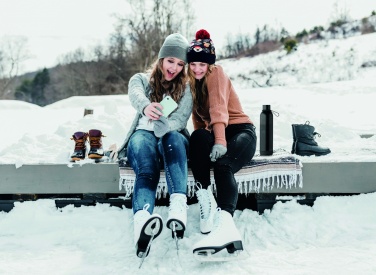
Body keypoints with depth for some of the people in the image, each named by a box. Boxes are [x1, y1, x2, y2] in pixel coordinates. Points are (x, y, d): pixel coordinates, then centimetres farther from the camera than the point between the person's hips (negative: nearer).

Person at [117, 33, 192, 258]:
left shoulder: (185, 89, 14)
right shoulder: (141, 79, 13)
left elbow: (180, 118, -7)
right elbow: (136, 95, -15)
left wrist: (161, 126, -31)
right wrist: (146, 106, -42)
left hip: (173, 140, 1)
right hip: (143, 135, -1)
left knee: (172, 137, -38)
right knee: (145, 155, -38)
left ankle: (178, 206, -60)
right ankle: (142, 220, -67)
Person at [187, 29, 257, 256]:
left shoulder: (216, 73, -4)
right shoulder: (192, 82, 16)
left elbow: (218, 108, -22)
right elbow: (199, 121, 13)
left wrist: (221, 142, -35)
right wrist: (203, 139, -6)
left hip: (240, 131, -4)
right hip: (213, 134, 5)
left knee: (222, 165, -37)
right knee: (198, 138, -33)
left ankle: (225, 223, -61)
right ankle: (206, 203, -38)